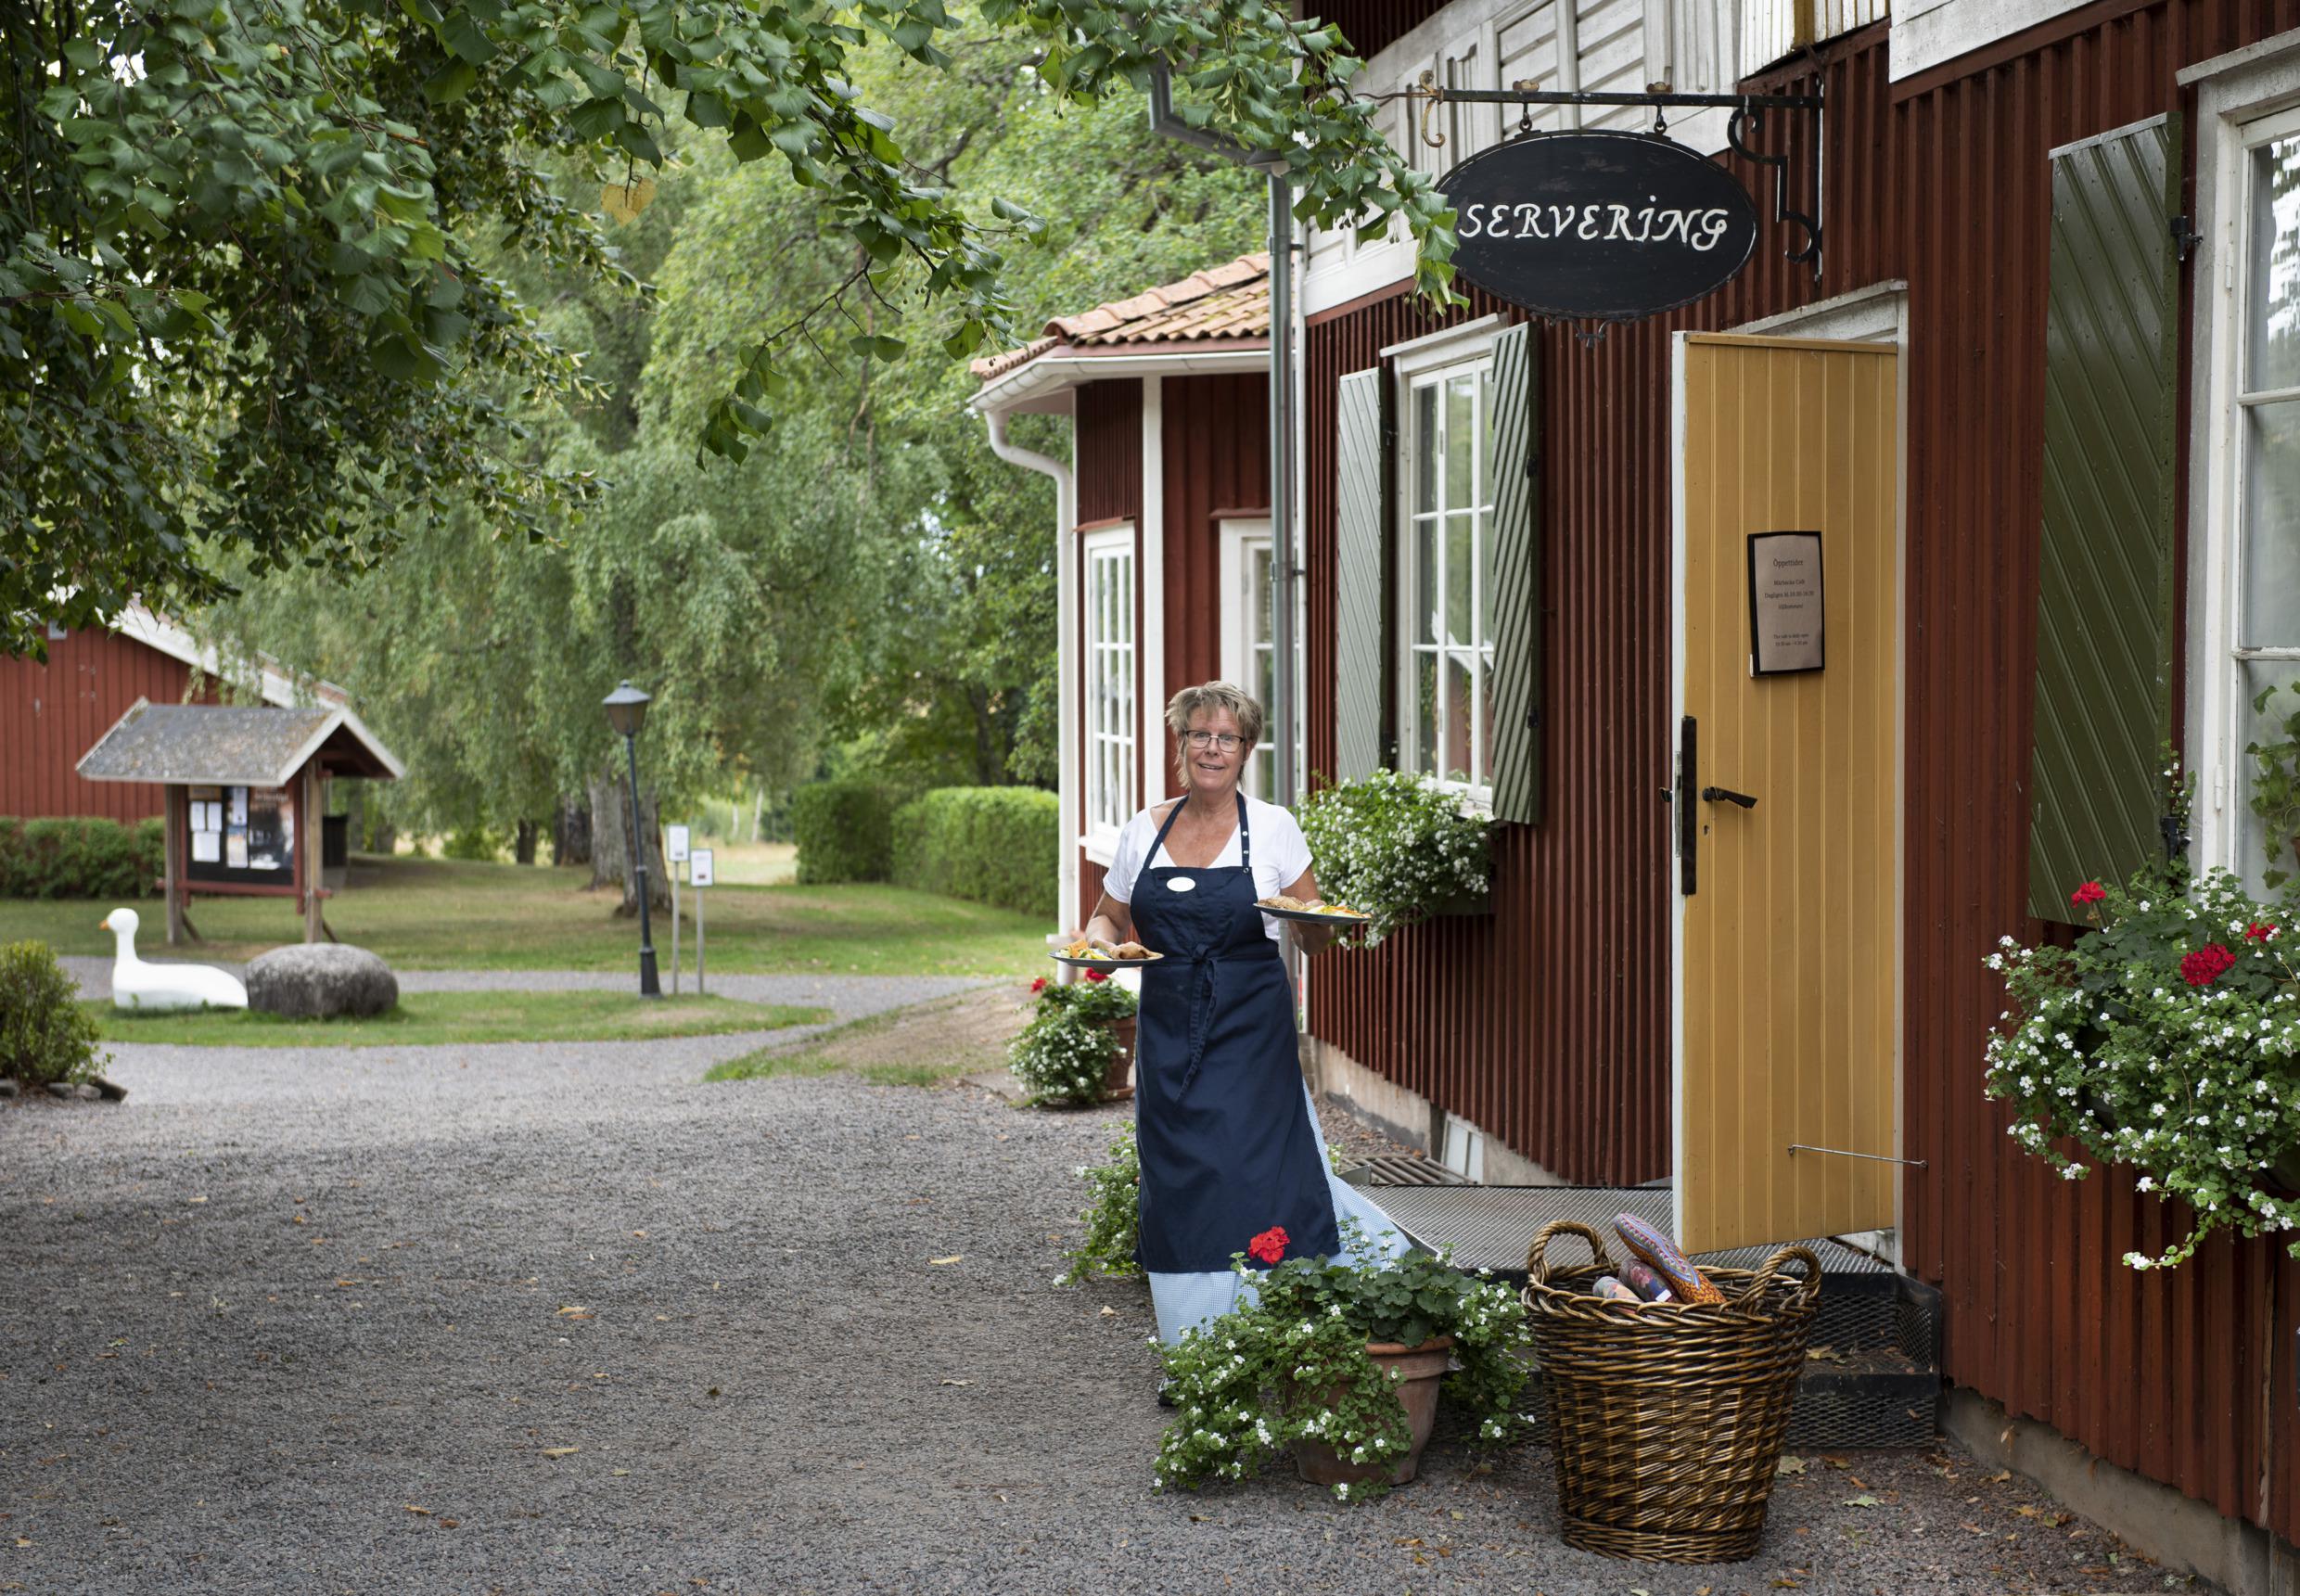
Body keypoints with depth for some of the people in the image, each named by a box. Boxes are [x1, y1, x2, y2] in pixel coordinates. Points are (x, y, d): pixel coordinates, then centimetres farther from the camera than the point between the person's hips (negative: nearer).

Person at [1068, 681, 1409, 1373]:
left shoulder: (1272, 829, 0)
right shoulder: (1144, 832, 7)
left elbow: (1314, 939, 2)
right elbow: (1111, 917, 18)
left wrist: (1317, 920, -20)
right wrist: (1099, 937, -4)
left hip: (1252, 1032, -3)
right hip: (1169, 1031, 3)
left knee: (1257, 1179, -12)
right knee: (1177, 1183, 2)